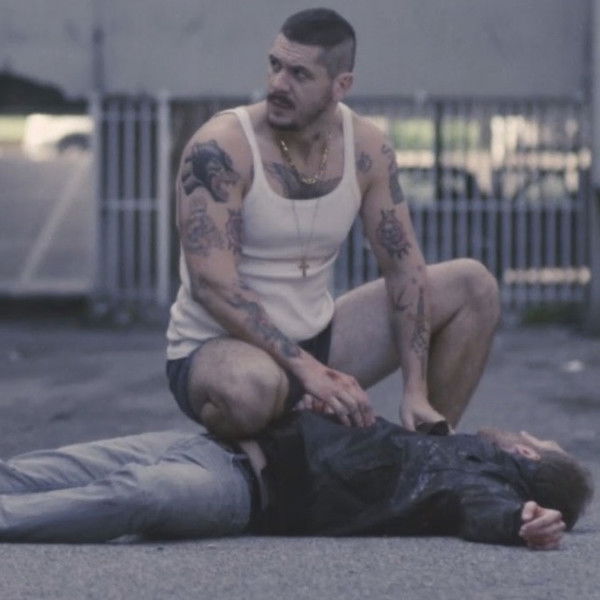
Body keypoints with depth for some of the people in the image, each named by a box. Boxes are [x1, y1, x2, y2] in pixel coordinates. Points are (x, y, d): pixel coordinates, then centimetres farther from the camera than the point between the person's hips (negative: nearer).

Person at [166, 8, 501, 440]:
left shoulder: (367, 148, -3)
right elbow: (212, 285, -27)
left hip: (315, 338, 6)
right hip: (215, 351, -6)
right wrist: (308, 370, -33)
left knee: (473, 286, 1)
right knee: (254, 387, -43)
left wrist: (416, 391, -11)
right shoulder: (220, 149, -20)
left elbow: (402, 268, 0)